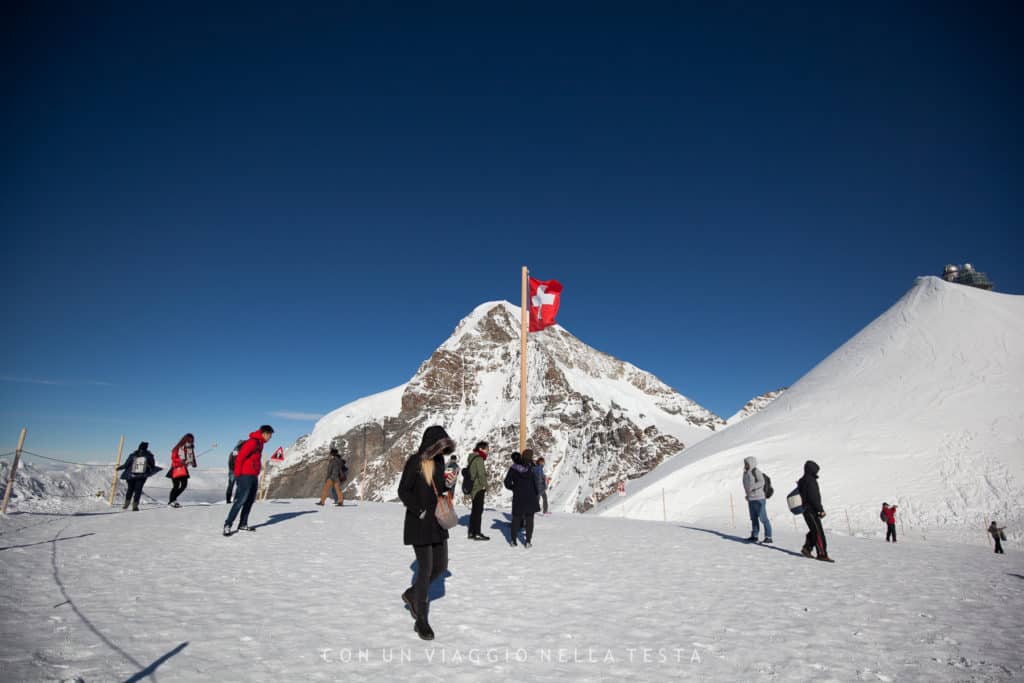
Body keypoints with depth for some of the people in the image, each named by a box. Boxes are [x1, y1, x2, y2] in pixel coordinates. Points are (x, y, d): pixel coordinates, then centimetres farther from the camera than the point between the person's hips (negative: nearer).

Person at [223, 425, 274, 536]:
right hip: (246, 476, -10)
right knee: (240, 501, -11)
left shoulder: (259, 443, 15)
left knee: (250, 501, 10)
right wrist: (238, 475, -13)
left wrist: (256, 475, 16)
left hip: (254, 477, 10)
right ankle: (227, 525, -7)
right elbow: (240, 458, -18)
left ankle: (243, 525, 14)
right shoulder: (252, 442, -15)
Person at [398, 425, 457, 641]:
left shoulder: (439, 460, 6)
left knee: (441, 566, 11)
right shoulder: (415, 461, -14)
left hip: (437, 522, 7)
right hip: (419, 524, -7)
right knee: (425, 569, -2)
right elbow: (403, 491, -13)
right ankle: (421, 620, 14)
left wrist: (448, 484, -4)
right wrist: (420, 511, -19)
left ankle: (412, 594, 35)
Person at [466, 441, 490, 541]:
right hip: (479, 488, -10)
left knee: (475, 510, 16)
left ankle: (471, 532, 22)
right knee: (478, 510, -3)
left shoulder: (472, 458, 15)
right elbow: (481, 474, -20)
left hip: (473, 488, 10)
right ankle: (477, 533, 1)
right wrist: (484, 485, -11)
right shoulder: (479, 459, -15)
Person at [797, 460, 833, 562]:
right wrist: (821, 510, -15)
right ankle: (822, 554, -3)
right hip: (811, 510, -10)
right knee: (819, 532, -6)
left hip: (806, 510, 10)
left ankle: (806, 549, 21)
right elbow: (813, 497, -20)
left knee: (814, 531, 17)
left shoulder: (803, 481, 14)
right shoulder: (810, 480, -17)